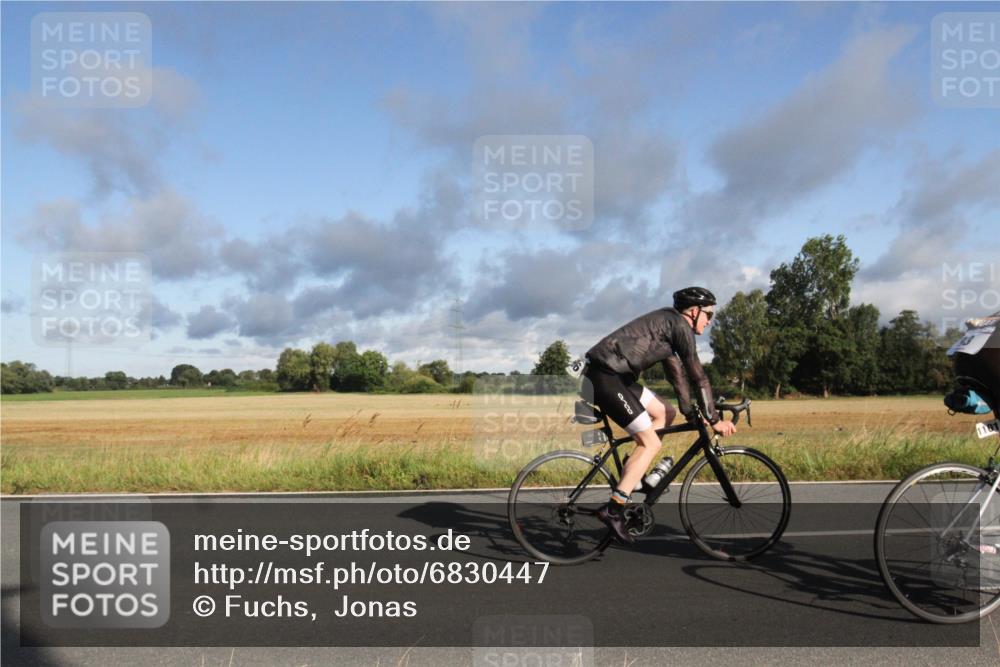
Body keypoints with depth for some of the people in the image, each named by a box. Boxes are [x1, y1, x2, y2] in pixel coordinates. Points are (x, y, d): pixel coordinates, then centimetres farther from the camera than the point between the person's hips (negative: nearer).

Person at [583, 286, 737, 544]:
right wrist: (714, 420, -3)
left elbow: (676, 373, 27)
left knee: (666, 414, 15)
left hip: (614, 375, 10)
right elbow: (698, 376, -8)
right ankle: (613, 509, -10)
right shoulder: (679, 324, -5)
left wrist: (692, 413, 28)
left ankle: (633, 472, 14)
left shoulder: (668, 324, 23)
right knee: (651, 443, -8)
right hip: (607, 376, -10)